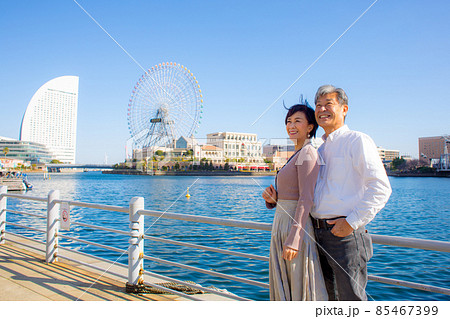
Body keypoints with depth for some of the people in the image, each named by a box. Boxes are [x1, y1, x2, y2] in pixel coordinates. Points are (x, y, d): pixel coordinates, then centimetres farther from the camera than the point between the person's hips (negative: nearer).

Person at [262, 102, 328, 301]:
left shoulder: (307, 153, -12)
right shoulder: (296, 155, 17)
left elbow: (306, 199, -20)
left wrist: (294, 239, -24)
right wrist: (272, 199, -2)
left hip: (296, 226, -10)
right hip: (282, 225, 10)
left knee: (301, 290, 1)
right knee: (285, 290, 17)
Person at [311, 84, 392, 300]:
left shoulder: (357, 141, -7)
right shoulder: (321, 149, 17)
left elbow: (380, 188, -15)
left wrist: (352, 222, -18)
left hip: (345, 234, -7)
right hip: (318, 233, 8)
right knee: (327, 298, 17)